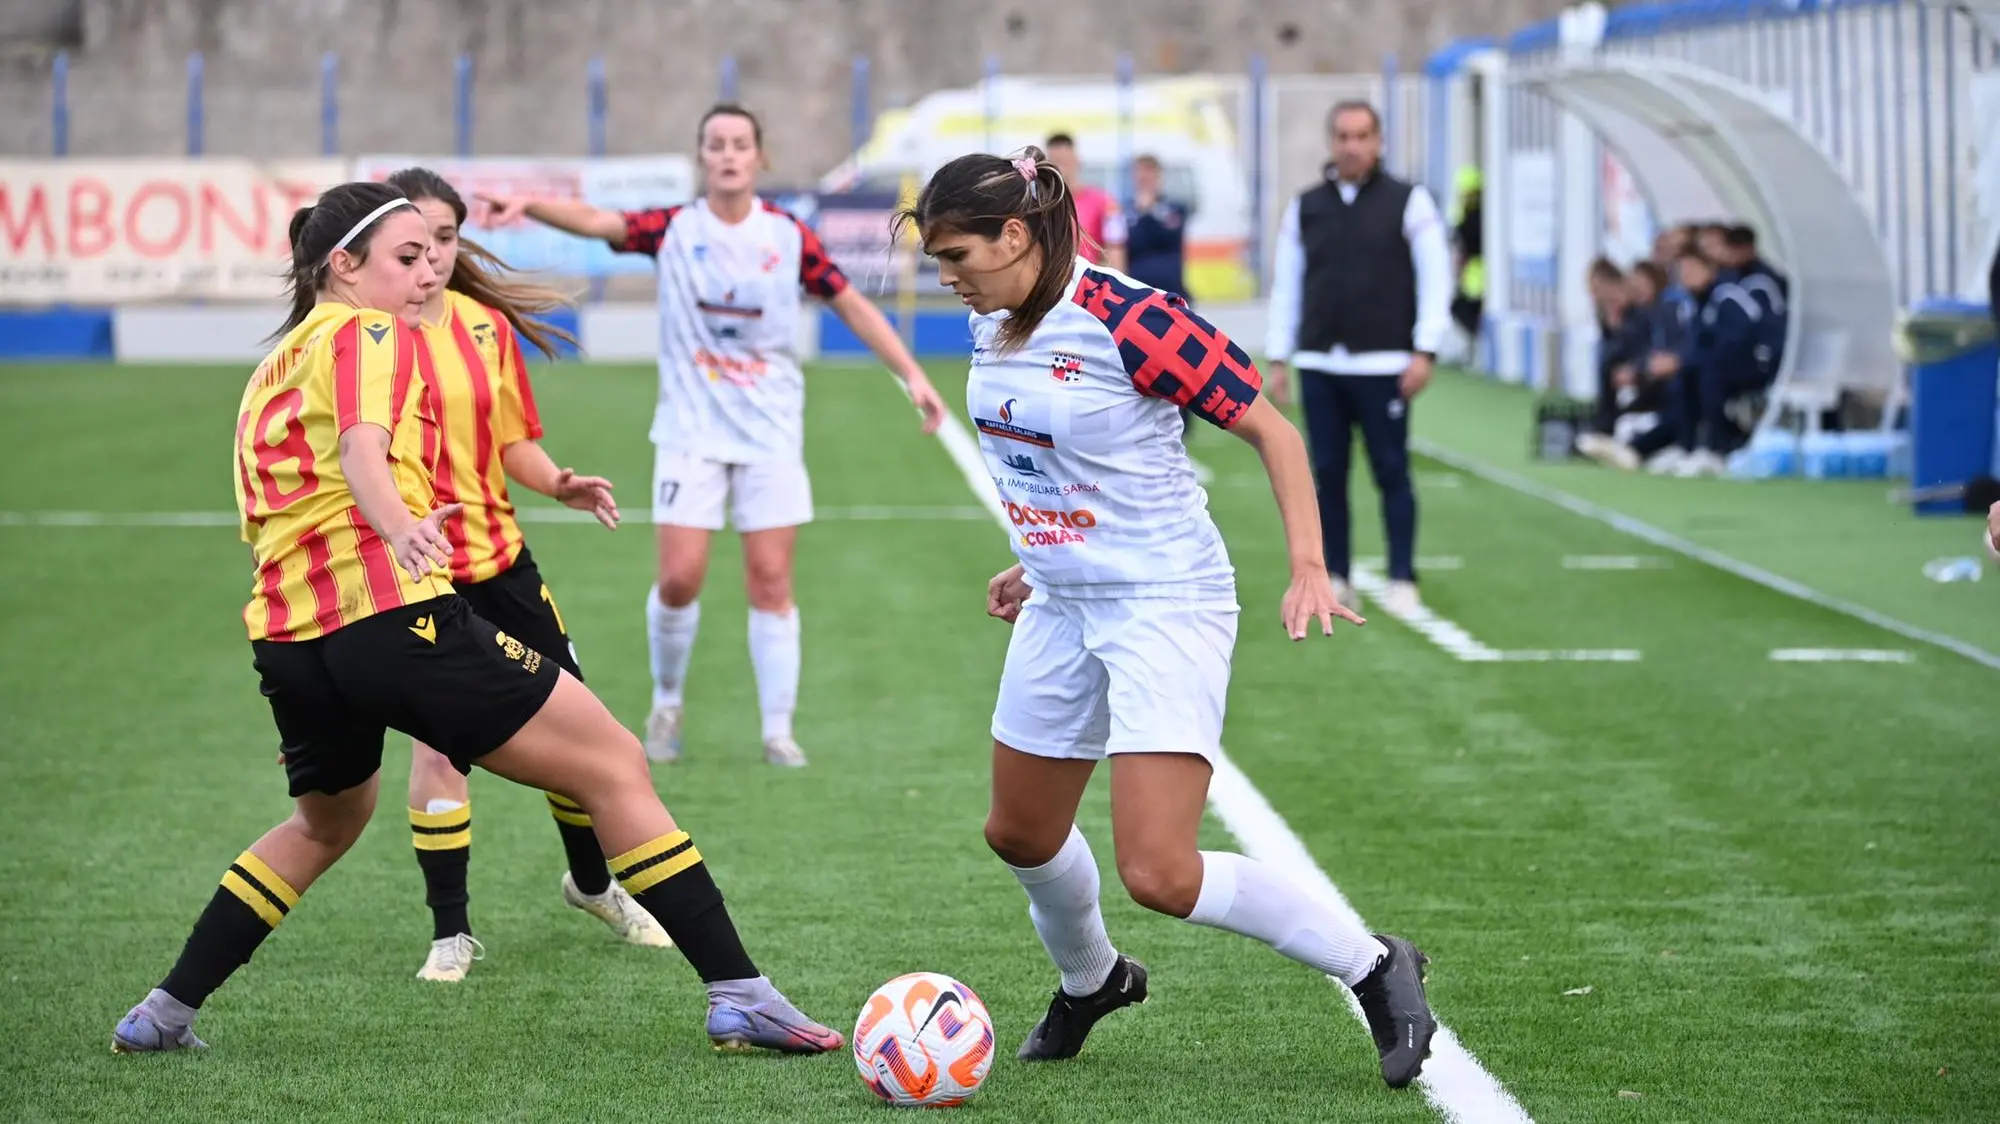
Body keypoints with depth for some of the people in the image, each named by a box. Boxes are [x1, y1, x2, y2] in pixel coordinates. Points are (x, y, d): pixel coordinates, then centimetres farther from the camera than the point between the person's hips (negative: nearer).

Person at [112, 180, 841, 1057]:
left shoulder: (270, 373, 24)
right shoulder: (370, 335, 0)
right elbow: (361, 448, -20)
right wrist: (401, 527, -39)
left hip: (287, 639, 8)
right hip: (397, 615, -8)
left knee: (323, 826, 35)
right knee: (616, 768, -1)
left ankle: (165, 1012, 32)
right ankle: (740, 996, -7)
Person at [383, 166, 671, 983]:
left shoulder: (488, 326, 5)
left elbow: (513, 444, 11)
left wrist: (559, 484, -9)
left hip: (499, 558, 5)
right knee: (439, 741, -9)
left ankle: (592, 883, 33)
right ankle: (450, 932, 6)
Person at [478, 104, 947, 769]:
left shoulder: (789, 237, -2)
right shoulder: (674, 230, -5)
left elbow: (852, 305, 7)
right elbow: (596, 221, -20)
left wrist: (912, 375, 1)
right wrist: (528, 204, -38)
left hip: (771, 433, 1)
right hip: (691, 432, -1)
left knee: (770, 579, -2)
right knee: (679, 577, -7)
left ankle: (778, 731, 6)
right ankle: (666, 703, 18)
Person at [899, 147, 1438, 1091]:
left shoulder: (1129, 322, -22)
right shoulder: (994, 324, 2)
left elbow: (1270, 430, -16)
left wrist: (1308, 569, -23)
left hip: (1166, 605, -8)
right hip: (1063, 609, 8)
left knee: (1160, 874, -17)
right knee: (1020, 833, 19)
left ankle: (1374, 968, 0)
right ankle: (1089, 982, 49)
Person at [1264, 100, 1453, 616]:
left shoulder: (1409, 202, 2)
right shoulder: (1304, 207, 11)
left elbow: (1435, 279, 0)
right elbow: (1286, 286, 14)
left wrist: (1424, 351, -8)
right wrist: (1278, 356, 9)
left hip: (1382, 366, -3)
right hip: (1319, 365, 3)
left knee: (1392, 472, -3)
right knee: (1327, 473, 4)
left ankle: (1402, 581, 1)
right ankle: (1336, 579, 12)